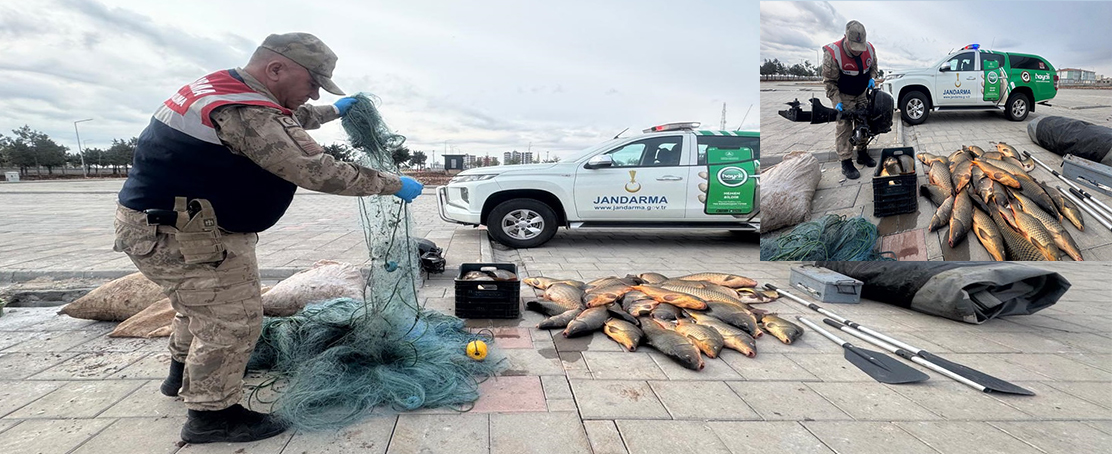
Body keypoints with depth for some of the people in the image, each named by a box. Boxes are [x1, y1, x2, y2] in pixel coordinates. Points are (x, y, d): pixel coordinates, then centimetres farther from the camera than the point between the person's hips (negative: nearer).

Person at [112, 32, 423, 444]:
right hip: (176, 233, -11)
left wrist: (333, 112, 35)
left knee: (202, 304, 28)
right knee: (233, 320, -4)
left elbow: (285, 120, 27)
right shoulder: (245, 113, -28)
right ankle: (211, 414, 11)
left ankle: (183, 373, 49)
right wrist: (393, 185, -19)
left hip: (162, 221, 11)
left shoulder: (226, 88, 5)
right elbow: (319, 172, -28)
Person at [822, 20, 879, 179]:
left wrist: (872, 78, -9)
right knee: (844, 127, -10)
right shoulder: (832, 53, -28)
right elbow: (829, 81, -19)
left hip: (862, 94, 5)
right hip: (843, 96, -5)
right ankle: (846, 163, -4)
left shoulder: (869, 49, -11)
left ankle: (863, 154, 31)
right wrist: (837, 101, -23)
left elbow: (873, 67, 11)